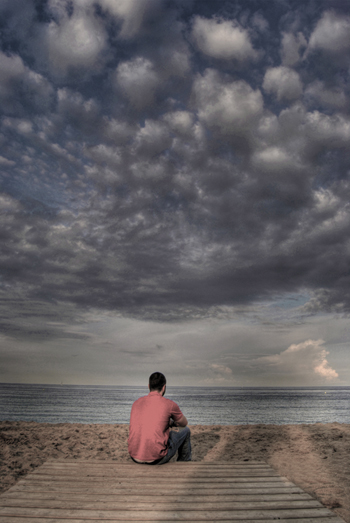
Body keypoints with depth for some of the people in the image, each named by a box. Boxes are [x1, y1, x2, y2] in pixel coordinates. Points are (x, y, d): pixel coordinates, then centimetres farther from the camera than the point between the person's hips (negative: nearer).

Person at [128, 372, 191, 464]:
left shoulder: (136, 403, 6)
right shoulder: (169, 404, -7)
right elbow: (184, 423, 13)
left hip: (134, 457, 5)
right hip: (156, 459, -5)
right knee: (185, 430, 17)